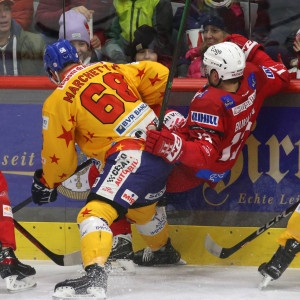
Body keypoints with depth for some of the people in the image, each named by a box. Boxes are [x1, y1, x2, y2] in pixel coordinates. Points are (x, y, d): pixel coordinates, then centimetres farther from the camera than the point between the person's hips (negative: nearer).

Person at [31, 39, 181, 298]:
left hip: (132, 156, -8)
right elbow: (160, 75, 12)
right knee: (141, 206, 34)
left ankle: (95, 274, -40)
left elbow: (59, 157, 2)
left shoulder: (58, 101, -2)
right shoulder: (111, 70, 14)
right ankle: (165, 252, 59)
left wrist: (46, 183, 22)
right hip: (164, 147, 8)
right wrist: (150, 111, 28)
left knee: (96, 211, -18)